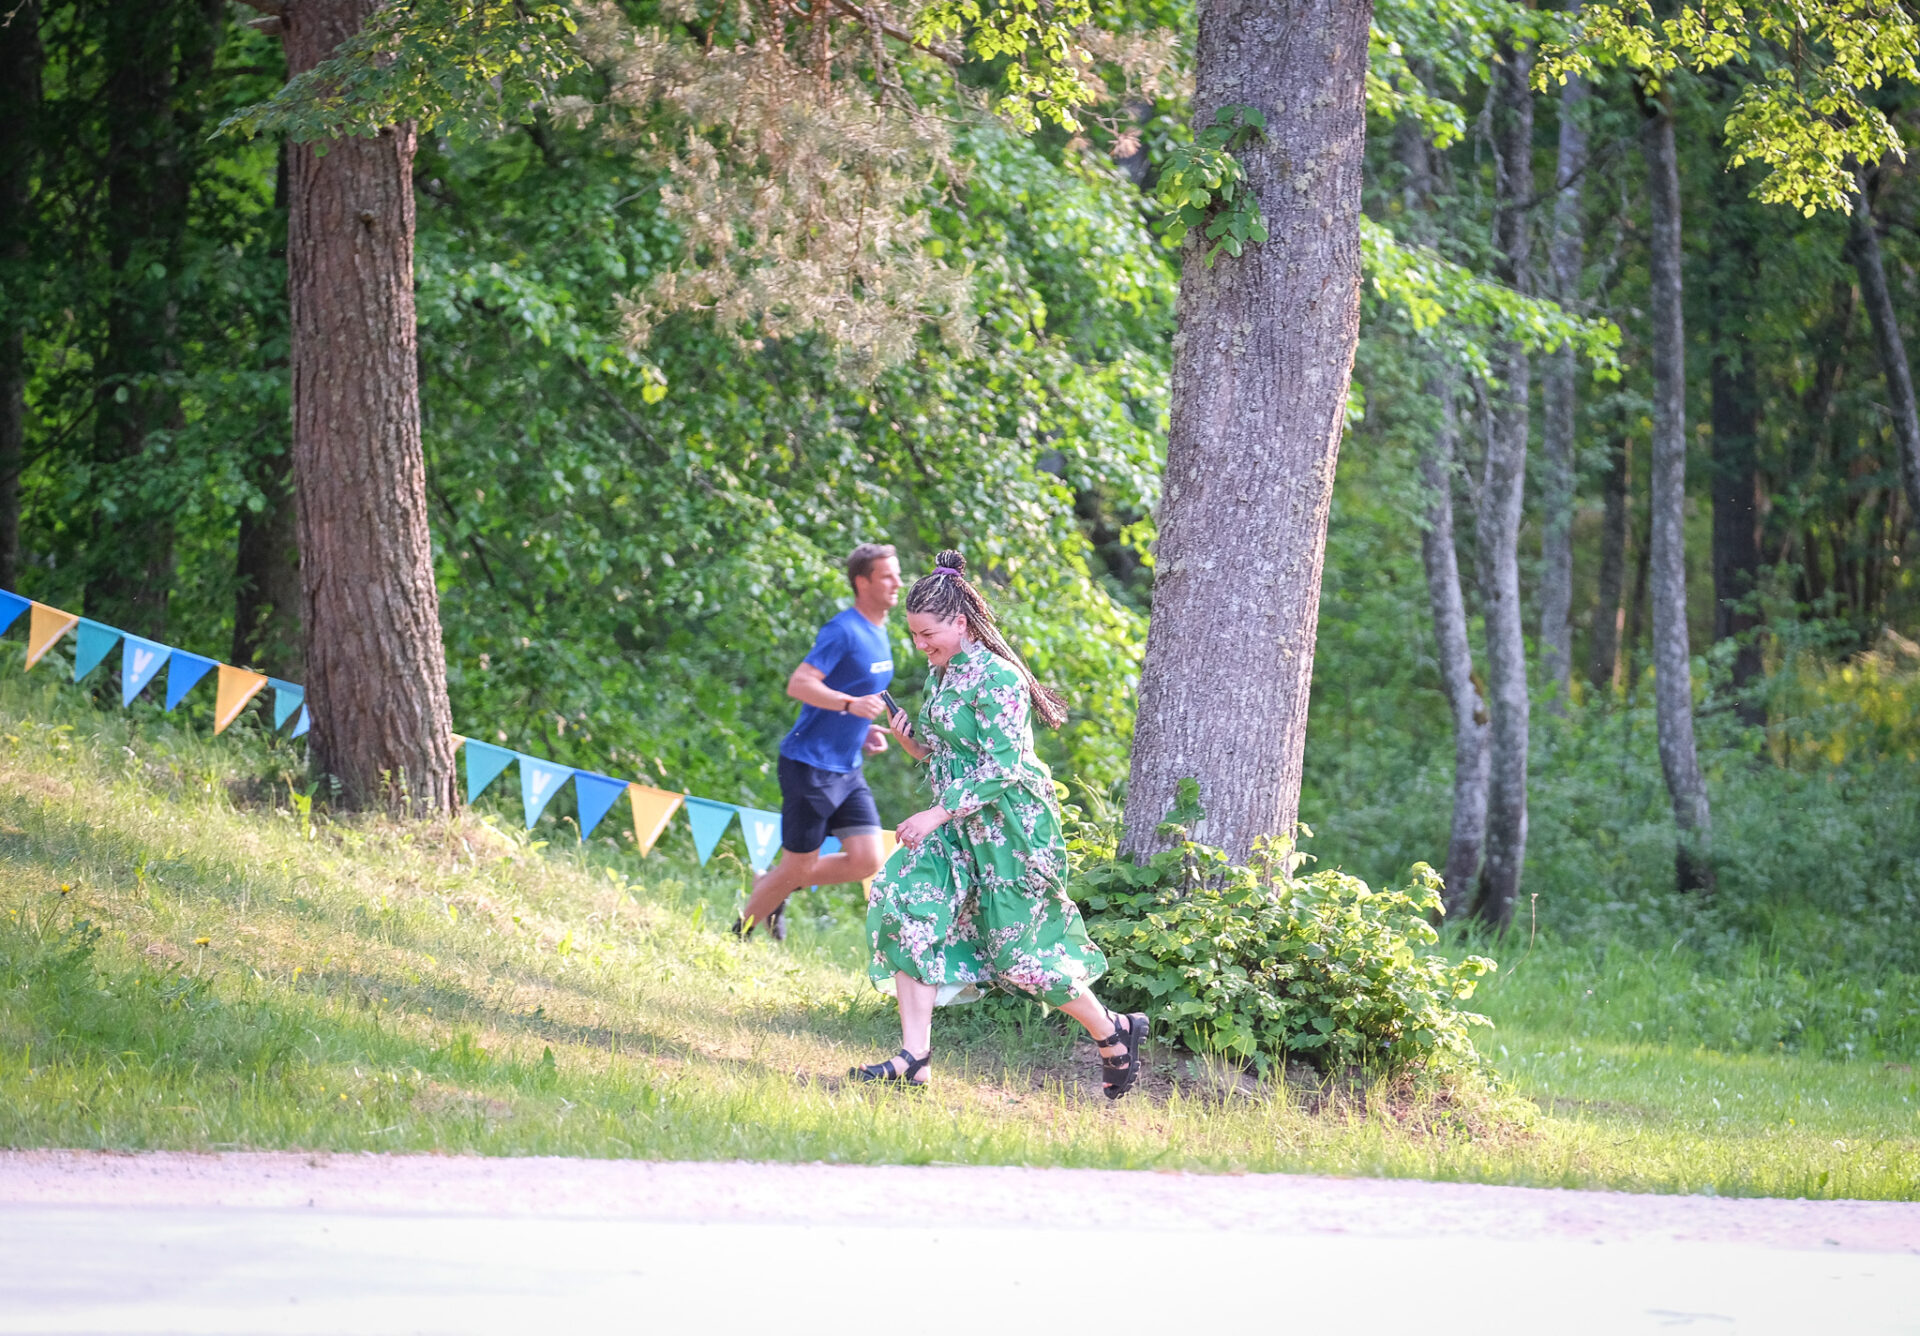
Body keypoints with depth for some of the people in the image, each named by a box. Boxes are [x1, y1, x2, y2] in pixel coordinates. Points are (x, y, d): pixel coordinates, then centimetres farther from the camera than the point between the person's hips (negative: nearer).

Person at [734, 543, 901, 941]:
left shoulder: (879, 633, 12)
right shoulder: (844, 631, -16)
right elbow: (798, 684, -25)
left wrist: (865, 730, 11)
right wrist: (850, 704, -36)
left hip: (847, 770, 8)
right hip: (810, 763, -8)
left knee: (866, 861, -2)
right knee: (799, 866, -2)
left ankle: (775, 885, 18)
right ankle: (739, 934, 18)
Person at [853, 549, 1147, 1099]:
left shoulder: (996, 679, -18)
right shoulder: (940, 673, 9)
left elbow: (1001, 769, -22)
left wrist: (936, 814, -23)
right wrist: (908, 739, -2)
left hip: (1010, 823, -9)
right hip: (958, 825, 9)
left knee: (1022, 952, -2)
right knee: (908, 911, -9)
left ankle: (1114, 1033, 20)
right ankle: (914, 1057, -10)